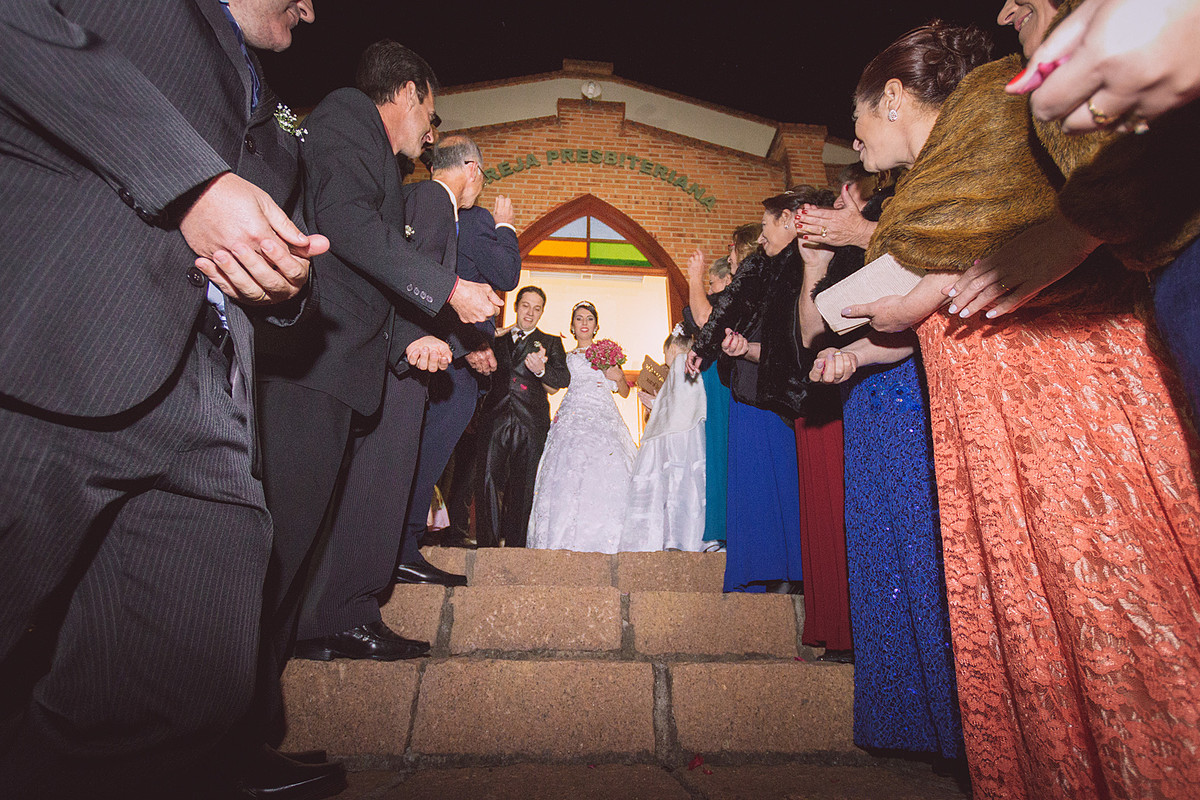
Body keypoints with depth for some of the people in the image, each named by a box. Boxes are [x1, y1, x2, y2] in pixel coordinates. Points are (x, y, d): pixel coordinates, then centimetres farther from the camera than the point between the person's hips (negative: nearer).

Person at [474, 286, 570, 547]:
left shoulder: (550, 342, 16)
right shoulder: (496, 339, 21)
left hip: (531, 421, -1)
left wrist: (541, 371, -19)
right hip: (495, 419, 1)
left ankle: (514, 547, 6)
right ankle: (487, 545, -1)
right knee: (487, 481, -8)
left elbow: (564, 379, 2)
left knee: (522, 487, -1)